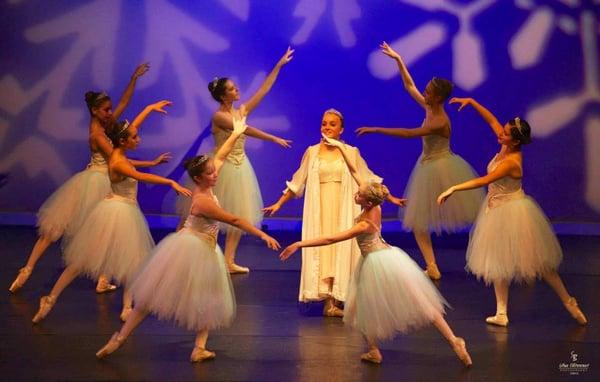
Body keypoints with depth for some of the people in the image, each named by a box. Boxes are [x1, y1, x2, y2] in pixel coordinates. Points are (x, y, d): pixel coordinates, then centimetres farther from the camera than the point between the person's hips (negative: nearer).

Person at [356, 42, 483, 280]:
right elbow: (409, 86, 8)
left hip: (440, 169, -9)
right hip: (428, 167, 9)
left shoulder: (440, 122, -26)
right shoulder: (429, 108, -2)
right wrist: (398, 60, 2)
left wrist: (376, 130, -32)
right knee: (417, 220, 9)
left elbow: (408, 134, -33)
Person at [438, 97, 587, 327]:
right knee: (499, 263, 11)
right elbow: (491, 119, 4)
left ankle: (569, 302, 15)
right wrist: (471, 102, -2)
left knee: (537, 262, 2)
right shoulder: (506, 146, -5)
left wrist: (454, 189, -34)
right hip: (498, 209, 9)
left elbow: (484, 181, -33)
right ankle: (502, 313, 16)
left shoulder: (512, 161, -27)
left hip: (512, 211, -9)